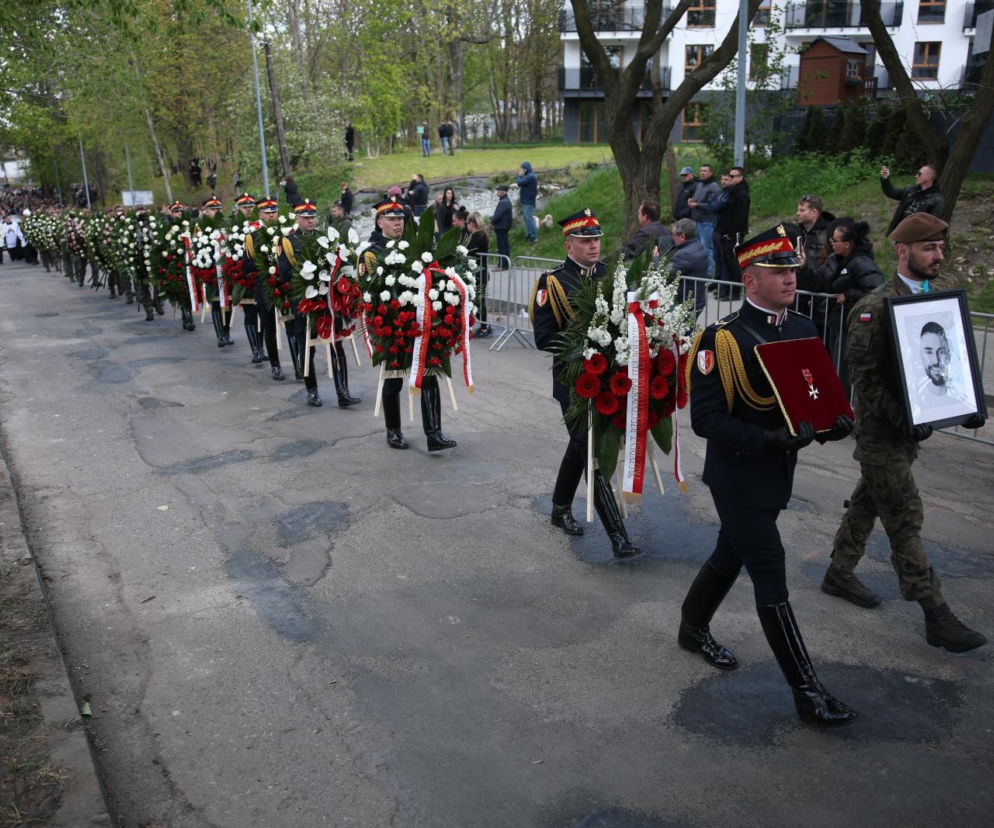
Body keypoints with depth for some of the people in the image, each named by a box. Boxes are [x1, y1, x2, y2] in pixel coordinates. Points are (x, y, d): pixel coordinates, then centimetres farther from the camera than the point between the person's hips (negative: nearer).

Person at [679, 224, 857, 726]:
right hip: (738, 477, -7)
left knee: (731, 555, 23)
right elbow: (705, 419, -21)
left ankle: (693, 629, 46)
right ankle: (806, 692, 9)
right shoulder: (722, 339, -19)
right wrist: (769, 440, -31)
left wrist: (833, 422, -9)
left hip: (777, 473, 7)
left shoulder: (803, 329, 4)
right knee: (771, 578, -1)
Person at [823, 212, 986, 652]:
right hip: (881, 430, -7)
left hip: (910, 424, 7)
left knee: (869, 501, 19)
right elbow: (865, 376, -18)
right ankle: (936, 615, 6)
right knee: (905, 518, -1)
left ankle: (839, 574, 36)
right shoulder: (874, 307, -16)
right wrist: (901, 420, -24)